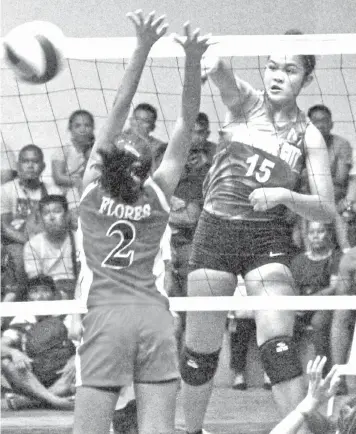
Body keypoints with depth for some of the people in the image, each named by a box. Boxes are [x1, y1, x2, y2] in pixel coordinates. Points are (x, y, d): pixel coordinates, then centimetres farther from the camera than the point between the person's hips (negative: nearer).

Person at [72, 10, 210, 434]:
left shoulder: (93, 187, 3)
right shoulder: (158, 193, 6)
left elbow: (119, 109, 3)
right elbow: (188, 118, 8)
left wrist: (142, 48, 0)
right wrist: (192, 61, -1)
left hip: (106, 315, -2)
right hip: (155, 315, 2)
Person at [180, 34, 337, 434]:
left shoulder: (308, 136, 3)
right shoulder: (245, 102, 2)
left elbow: (326, 210, 1)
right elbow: (223, 77, -22)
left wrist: (283, 195, -18)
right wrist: (212, 65, -47)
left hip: (267, 238, 0)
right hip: (215, 230, 1)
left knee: (278, 345, -18)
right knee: (200, 350, 4)